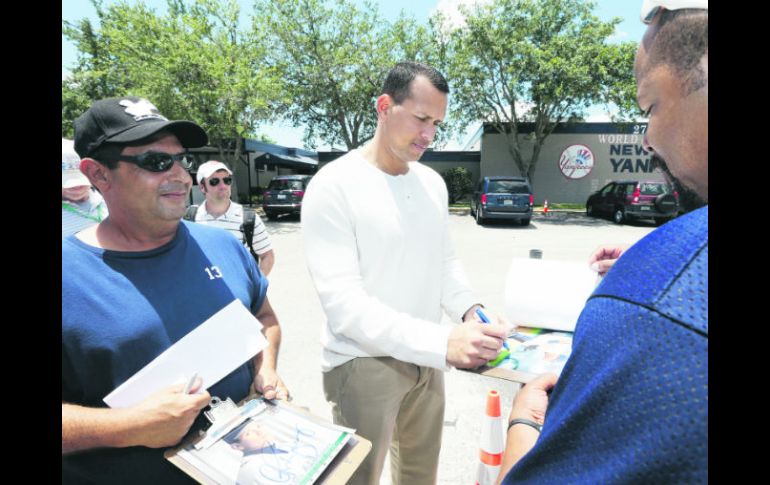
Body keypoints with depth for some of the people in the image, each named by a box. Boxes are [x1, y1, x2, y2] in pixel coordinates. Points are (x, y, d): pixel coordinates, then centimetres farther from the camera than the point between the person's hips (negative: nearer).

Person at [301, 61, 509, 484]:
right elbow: (344, 303, -24)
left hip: (425, 357, 7)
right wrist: (444, 343, -31)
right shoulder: (334, 185, -18)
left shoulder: (434, 183, 5)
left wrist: (470, 310, -9)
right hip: (363, 362, -6)